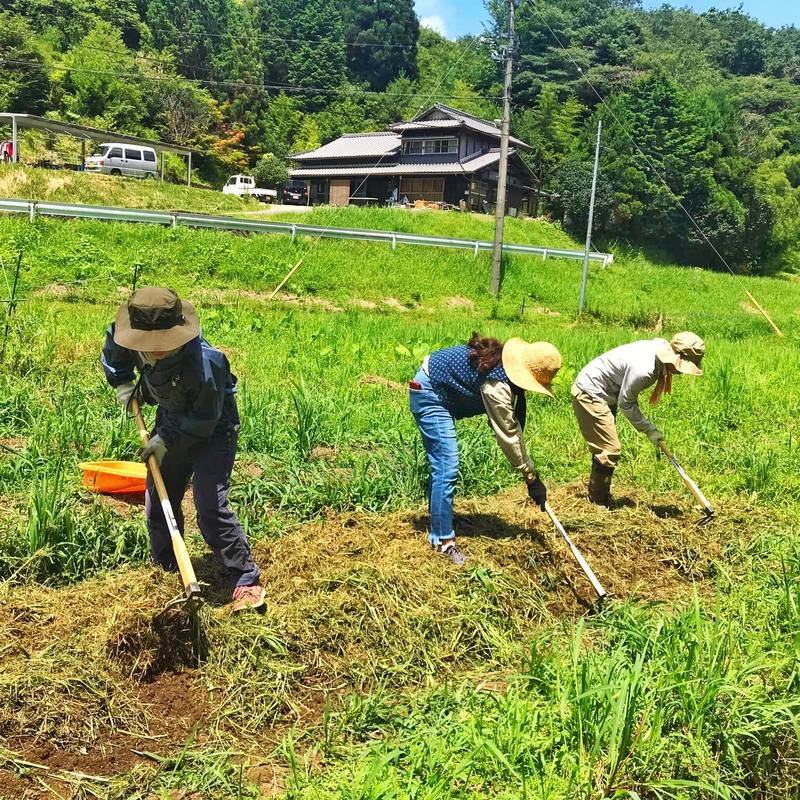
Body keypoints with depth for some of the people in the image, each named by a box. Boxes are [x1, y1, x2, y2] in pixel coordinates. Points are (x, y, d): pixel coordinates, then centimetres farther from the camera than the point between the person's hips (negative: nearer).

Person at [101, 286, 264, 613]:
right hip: (172, 419, 7)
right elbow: (114, 345, 7)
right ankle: (165, 570, 36)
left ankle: (247, 581, -6)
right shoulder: (132, 337, -21)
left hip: (212, 429, -7)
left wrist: (166, 440, -21)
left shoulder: (203, 364, -40)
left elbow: (204, 421, -27)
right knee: (158, 502, 14)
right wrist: (122, 382, 2)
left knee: (211, 508, -16)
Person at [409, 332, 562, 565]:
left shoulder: (504, 364, -3)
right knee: (447, 469, -12)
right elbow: (507, 436, -24)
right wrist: (532, 479, -16)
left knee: (441, 464, 16)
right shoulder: (496, 386, -30)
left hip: (434, 388, 10)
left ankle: (438, 523, 27)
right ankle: (443, 541, -6)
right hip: (429, 395, -10)